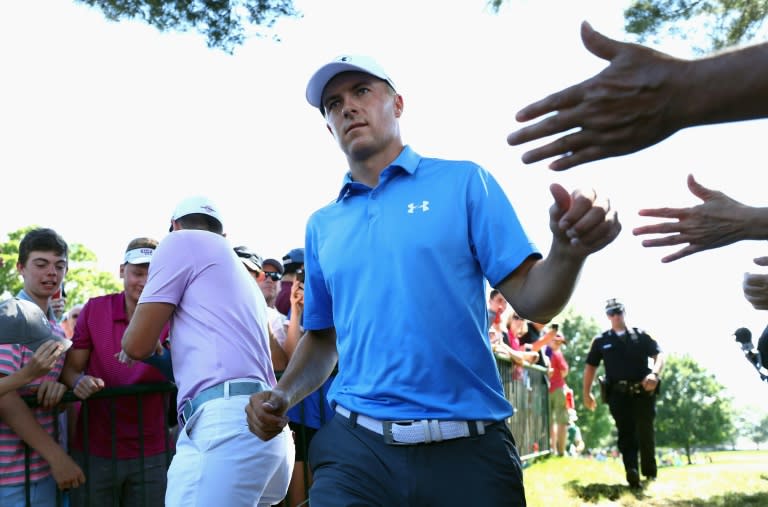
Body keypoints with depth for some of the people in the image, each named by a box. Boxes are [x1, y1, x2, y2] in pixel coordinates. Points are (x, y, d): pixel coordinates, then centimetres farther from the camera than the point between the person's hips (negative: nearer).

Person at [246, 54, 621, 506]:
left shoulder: (464, 182, 2)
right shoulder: (322, 226, 12)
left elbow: (532, 301, -3)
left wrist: (567, 250, -23)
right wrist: (283, 396, 2)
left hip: (468, 449, -2)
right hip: (356, 446, 2)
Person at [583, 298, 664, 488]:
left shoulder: (641, 335, 9)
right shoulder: (601, 341, 11)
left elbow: (658, 355, 3)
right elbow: (590, 366, 13)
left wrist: (654, 374, -18)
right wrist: (587, 393, 6)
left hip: (643, 392, 0)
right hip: (618, 394, 0)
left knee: (645, 433, 7)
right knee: (626, 433, -10)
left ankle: (650, 470, 25)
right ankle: (632, 473, -21)